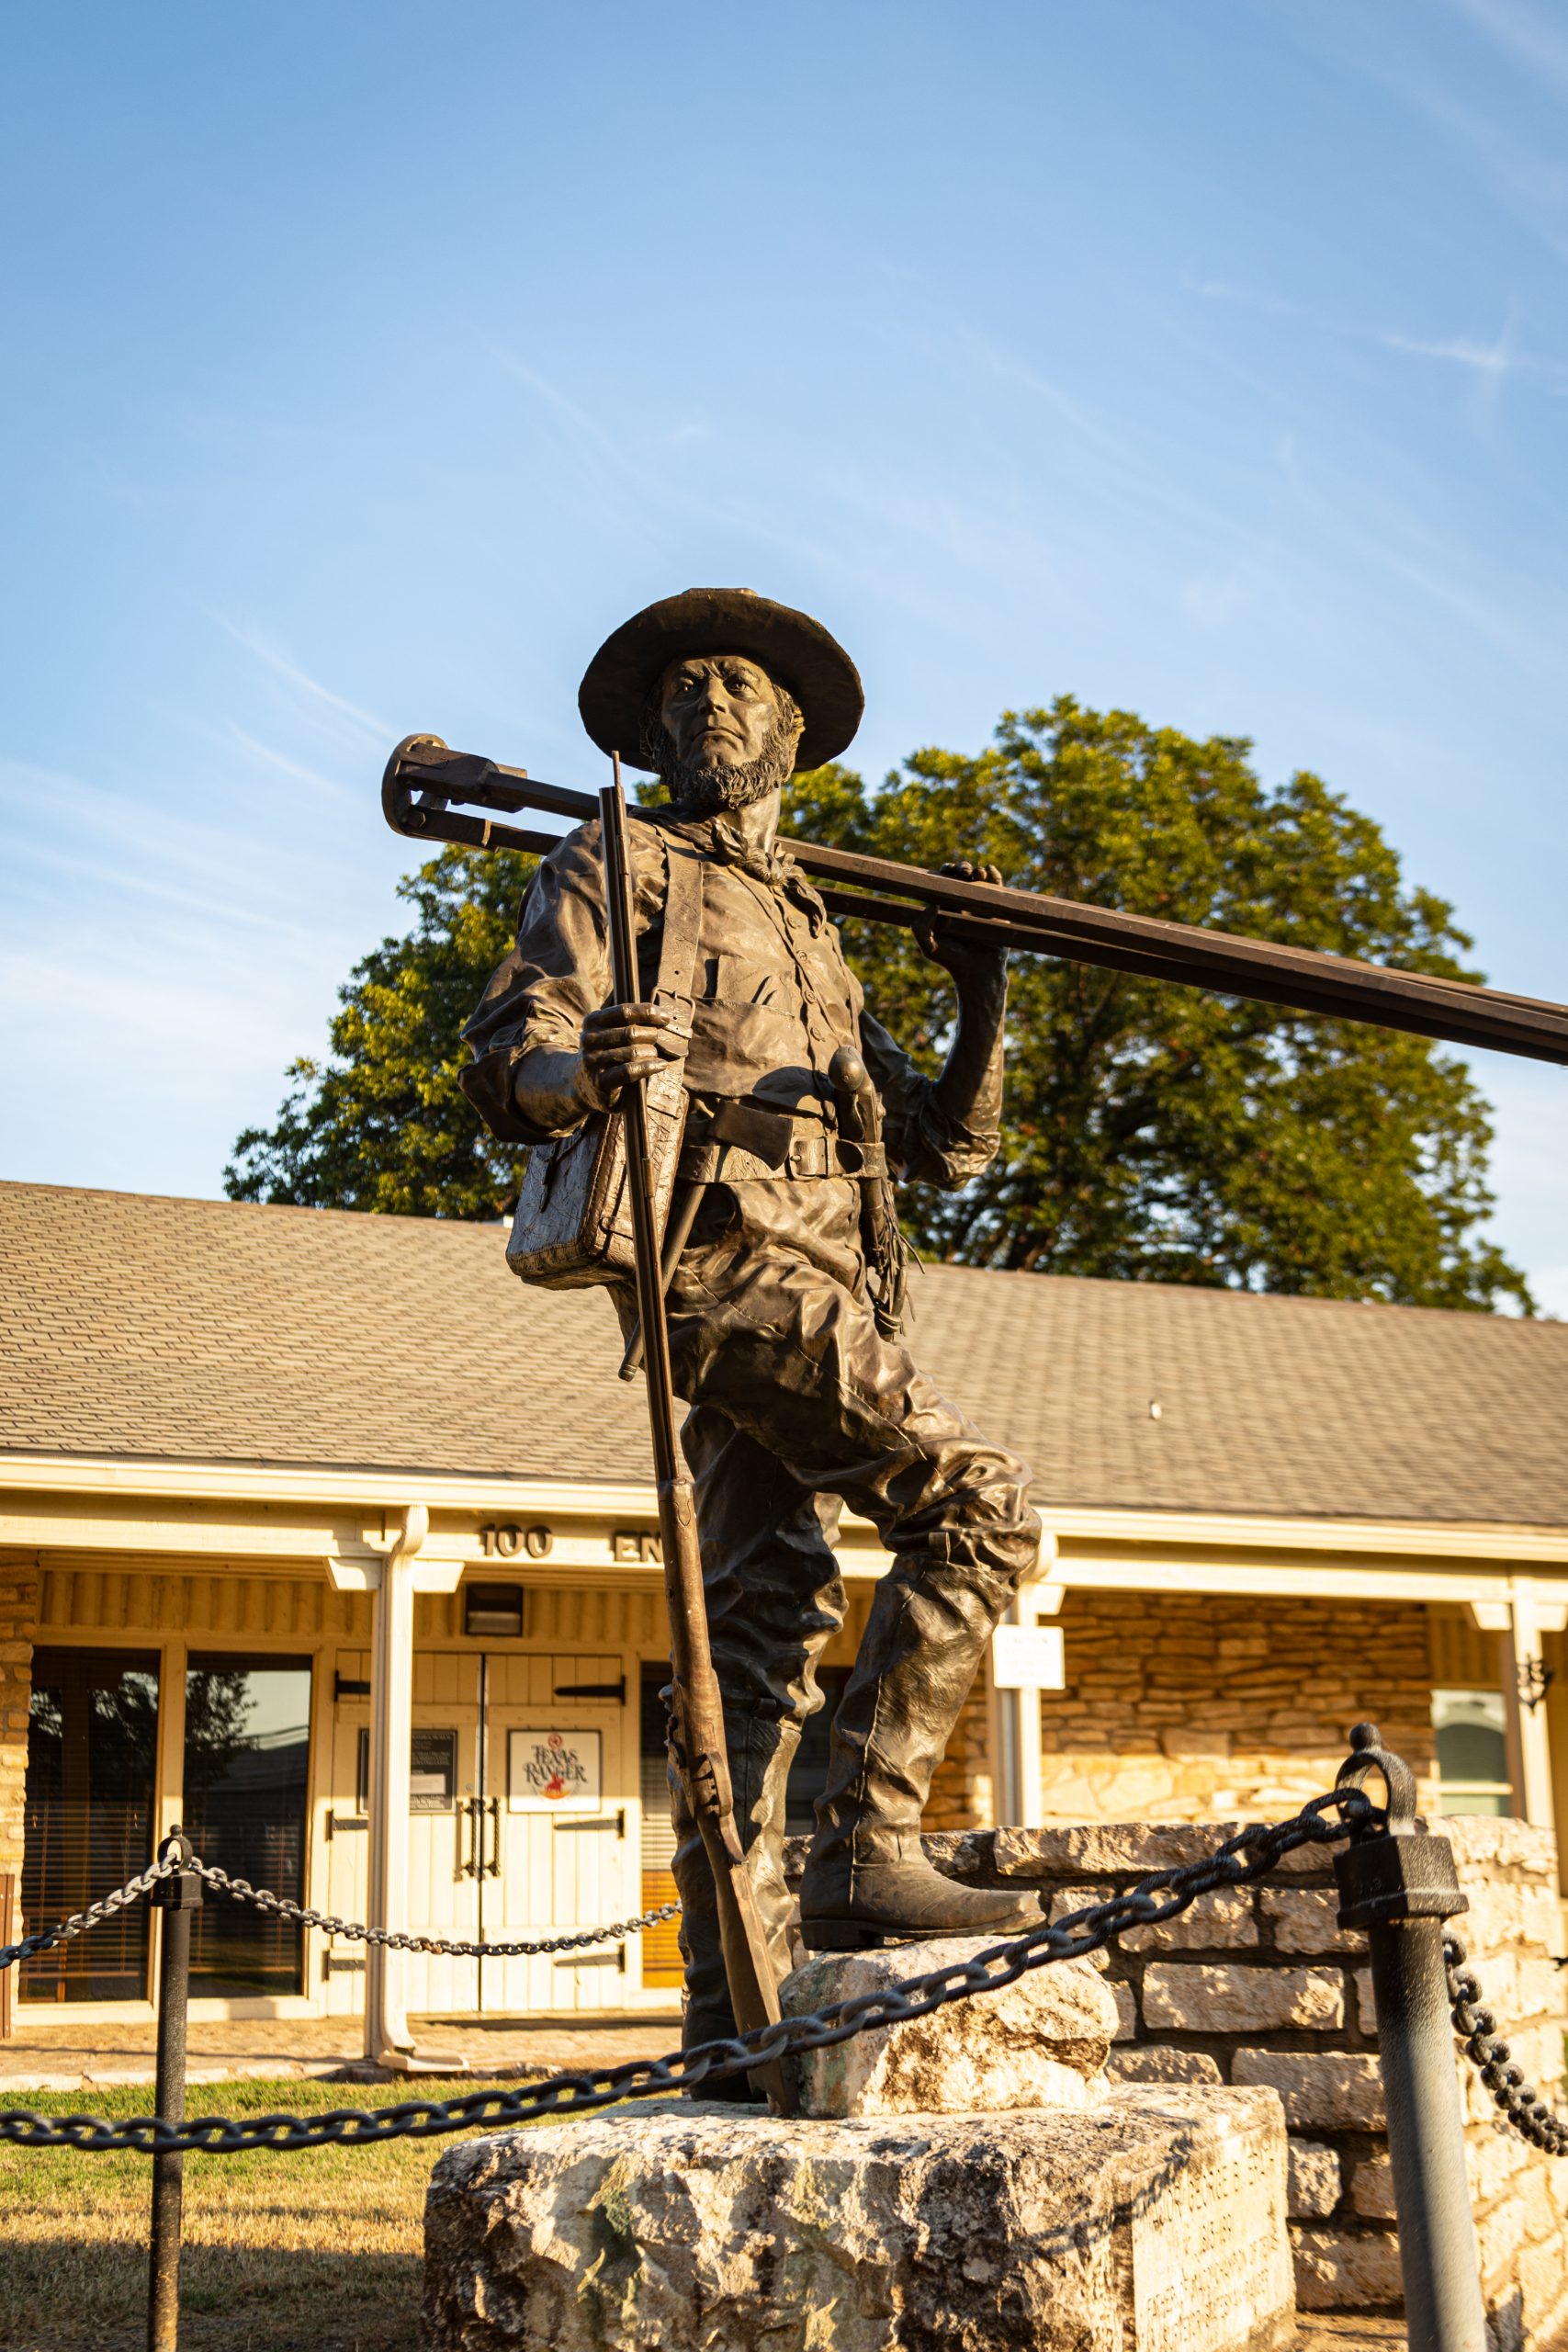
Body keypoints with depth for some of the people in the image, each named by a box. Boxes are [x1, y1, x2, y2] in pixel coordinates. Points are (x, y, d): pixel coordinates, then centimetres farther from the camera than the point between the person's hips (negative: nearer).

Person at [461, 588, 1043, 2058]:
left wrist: (981, 1009, 6)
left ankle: (736, 2000, 3)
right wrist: (584, 1065, -28)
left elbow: (942, 1147, 23)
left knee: (764, 1617, 2)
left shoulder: (816, 941, 29)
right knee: (978, 1505, -17)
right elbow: (505, 1067, -5)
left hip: (818, 1290, 7)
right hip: (728, 1258, -7)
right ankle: (866, 1846, -13)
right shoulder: (611, 872, 10)